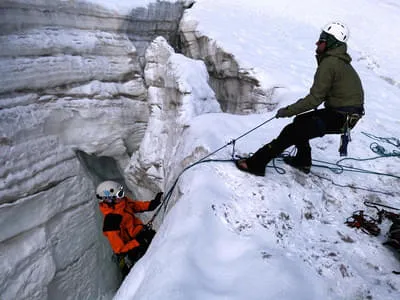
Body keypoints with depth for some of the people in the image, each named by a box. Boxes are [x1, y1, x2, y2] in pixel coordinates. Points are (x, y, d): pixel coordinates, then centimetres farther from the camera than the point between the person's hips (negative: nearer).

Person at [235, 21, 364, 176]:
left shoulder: (329, 63, -18)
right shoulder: (340, 61, 14)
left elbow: (315, 98, -21)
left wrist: (288, 111, -15)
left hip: (339, 117, -10)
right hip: (347, 113, 10)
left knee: (291, 131, -14)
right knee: (300, 121, 20)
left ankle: (255, 163, -13)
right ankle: (303, 162, 28)